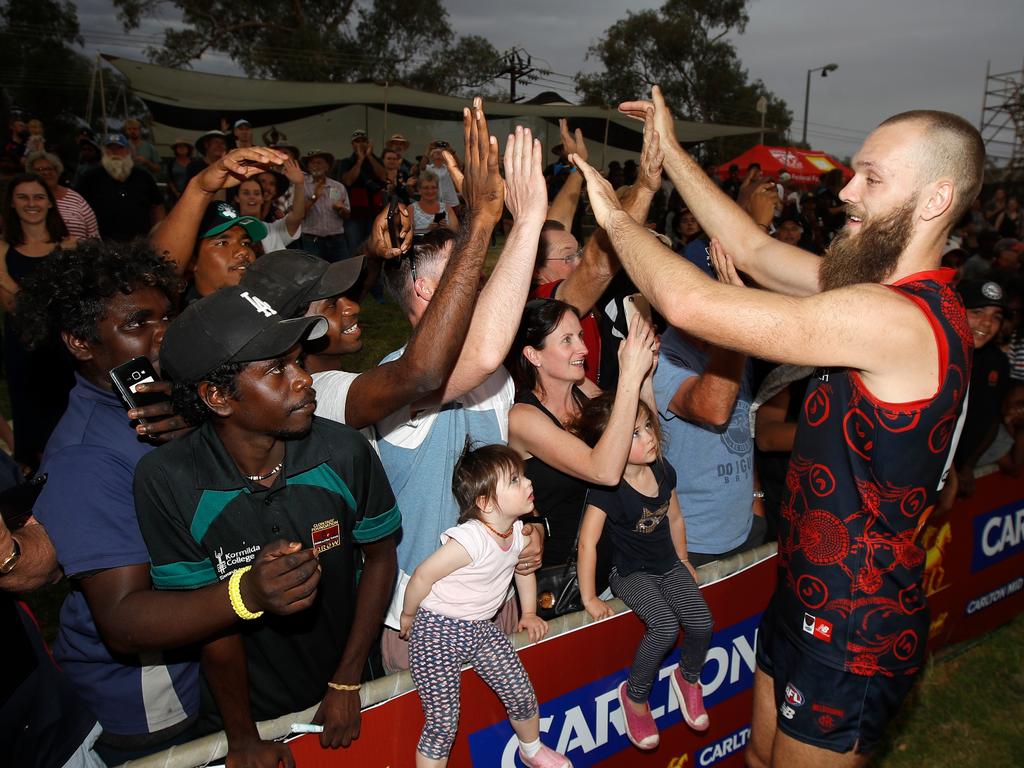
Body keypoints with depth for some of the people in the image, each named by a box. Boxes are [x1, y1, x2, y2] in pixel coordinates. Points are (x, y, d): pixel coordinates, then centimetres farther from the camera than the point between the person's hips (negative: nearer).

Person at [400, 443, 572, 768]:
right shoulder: (469, 540, -29)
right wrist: (408, 616, -4)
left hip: (480, 629, 7)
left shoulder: (517, 531, -4)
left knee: (522, 695, 12)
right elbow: (422, 576, -20)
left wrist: (529, 613, 21)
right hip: (438, 631, -7)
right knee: (442, 725, -6)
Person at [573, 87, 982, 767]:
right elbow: (755, 249, 6)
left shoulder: (896, 318, -29)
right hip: (810, 595, 9)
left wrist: (613, 214, -16)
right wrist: (670, 150, 6)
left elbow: (689, 303, -33)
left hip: (852, 634, -9)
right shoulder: (895, 292, 3)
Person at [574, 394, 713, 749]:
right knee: (666, 626, -27)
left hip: (669, 565, 6)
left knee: (701, 623, -13)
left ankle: (688, 678, 20)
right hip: (631, 574, -5)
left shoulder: (663, 470, -5)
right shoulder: (606, 488, -23)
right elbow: (587, 543, -22)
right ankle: (635, 696, -1)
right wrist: (589, 597, -20)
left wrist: (684, 561, 19)